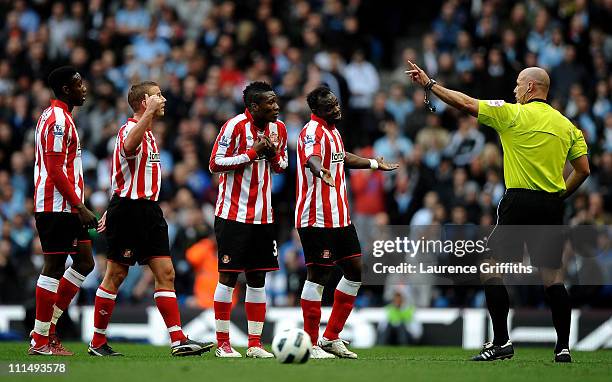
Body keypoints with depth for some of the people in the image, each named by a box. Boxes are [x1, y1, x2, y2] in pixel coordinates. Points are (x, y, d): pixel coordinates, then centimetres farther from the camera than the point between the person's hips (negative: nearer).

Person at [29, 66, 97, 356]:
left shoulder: (52, 116, 19)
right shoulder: (58, 119, -13)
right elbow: (56, 170, -19)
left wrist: (78, 206, 22)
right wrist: (79, 206, -19)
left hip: (65, 208, 10)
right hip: (57, 207, -10)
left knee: (84, 262, 11)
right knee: (54, 267, -6)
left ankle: (47, 327, 14)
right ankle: (40, 340, -1)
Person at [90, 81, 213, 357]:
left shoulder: (147, 133, 18)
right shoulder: (130, 129, -13)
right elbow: (128, 147, -40)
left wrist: (115, 210, 26)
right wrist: (150, 112, -40)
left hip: (149, 210, 9)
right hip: (128, 210, -9)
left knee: (165, 273, 1)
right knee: (116, 275, -1)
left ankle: (179, 340, -3)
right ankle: (97, 343, 7)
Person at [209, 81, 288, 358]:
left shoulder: (278, 128, 6)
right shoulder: (235, 126, -12)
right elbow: (214, 164, -12)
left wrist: (274, 155, -5)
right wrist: (252, 153, -18)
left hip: (262, 216, 6)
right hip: (233, 214, -6)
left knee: (257, 278, 6)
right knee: (228, 276, -3)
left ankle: (255, 343, 10)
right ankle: (223, 343, 3)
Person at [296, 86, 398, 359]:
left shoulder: (331, 130, 16)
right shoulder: (313, 131, -14)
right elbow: (312, 156, -37)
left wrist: (375, 164, 51)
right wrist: (319, 170, -60)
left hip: (340, 218, 10)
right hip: (317, 219, -10)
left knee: (355, 271, 12)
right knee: (318, 276, -6)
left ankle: (331, 338, 19)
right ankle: (310, 344, 1)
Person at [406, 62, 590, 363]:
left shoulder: (514, 114, -4)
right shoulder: (566, 125, 11)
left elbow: (465, 103, -3)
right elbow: (583, 169, 8)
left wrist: (429, 84, 6)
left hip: (519, 203, -5)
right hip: (551, 208, 5)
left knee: (491, 267, 1)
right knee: (552, 276, 8)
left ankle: (501, 342, -5)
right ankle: (563, 347, 6)